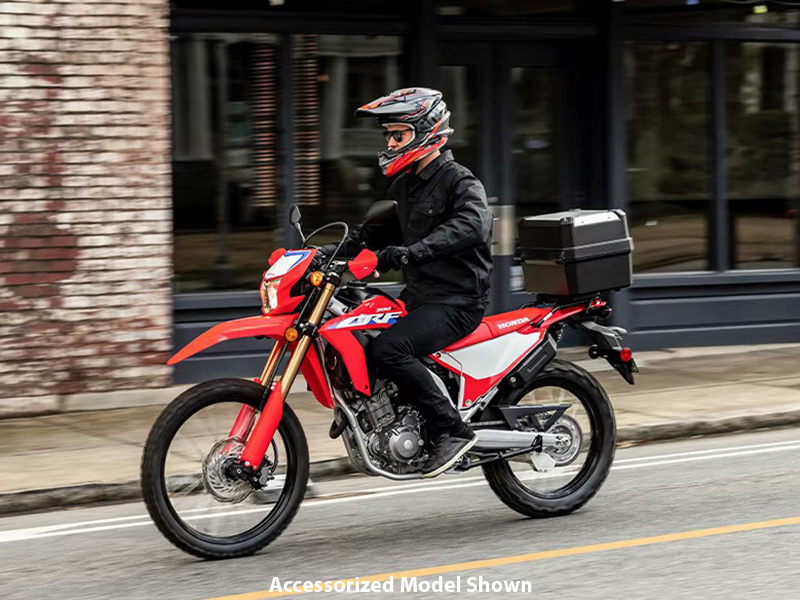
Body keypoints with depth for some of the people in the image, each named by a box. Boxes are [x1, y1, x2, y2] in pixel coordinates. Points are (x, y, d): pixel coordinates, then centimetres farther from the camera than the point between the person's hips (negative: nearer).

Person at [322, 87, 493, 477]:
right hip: (418, 296, 10)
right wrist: (335, 249, 9)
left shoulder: (459, 182, -12)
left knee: (386, 350, -30)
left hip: (457, 302, -10)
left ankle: (452, 430, -22)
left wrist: (411, 252, -44)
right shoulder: (404, 185, 17)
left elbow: (471, 225, -32)